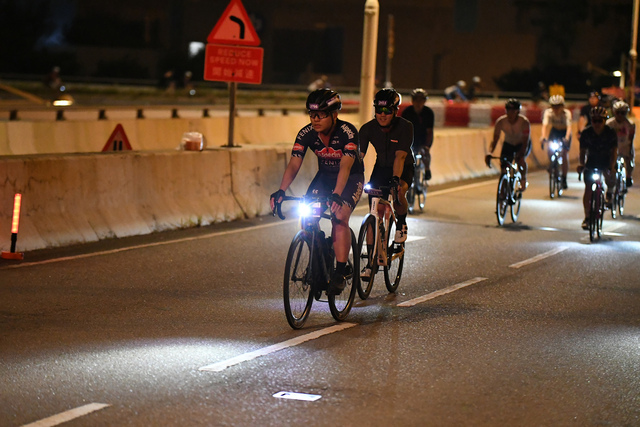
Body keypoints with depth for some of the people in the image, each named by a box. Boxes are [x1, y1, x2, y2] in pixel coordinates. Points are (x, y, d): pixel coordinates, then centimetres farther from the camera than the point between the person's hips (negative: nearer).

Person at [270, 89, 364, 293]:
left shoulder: (347, 132, -29)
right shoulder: (306, 134, -17)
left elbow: (345, 166, -41)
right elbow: (294, 164, -24)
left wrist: (336, 195, -55)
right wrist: (281, 191, -41)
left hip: (351, 177, -5)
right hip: (325, 175, 5)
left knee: (340, 216, -27)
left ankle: (341, 271, -21)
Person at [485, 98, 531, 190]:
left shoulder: (524, 122, -30)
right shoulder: (500, 121, -25)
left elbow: (526, 141, -34)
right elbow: (495, 140, -26)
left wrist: (521, 154, -53)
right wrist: (489, 153, -45)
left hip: (522, 144, -3)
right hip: (508, 144, 3)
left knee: (520, 160, -32)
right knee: (504, 166, -15)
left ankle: (524, 180, -6)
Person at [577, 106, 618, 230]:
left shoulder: (611, 133, -17)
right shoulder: (586, 132, -14)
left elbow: (614, 151, -19)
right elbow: (583, 151, -11)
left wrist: (612, 167, -33)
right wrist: (582, 164, -29)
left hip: (606, 162, 0)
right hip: (591, 162, 0)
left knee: (611, 180, -23)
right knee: (588, 189, -10)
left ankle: (609, 192, 11)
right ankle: (587, 217, -3)